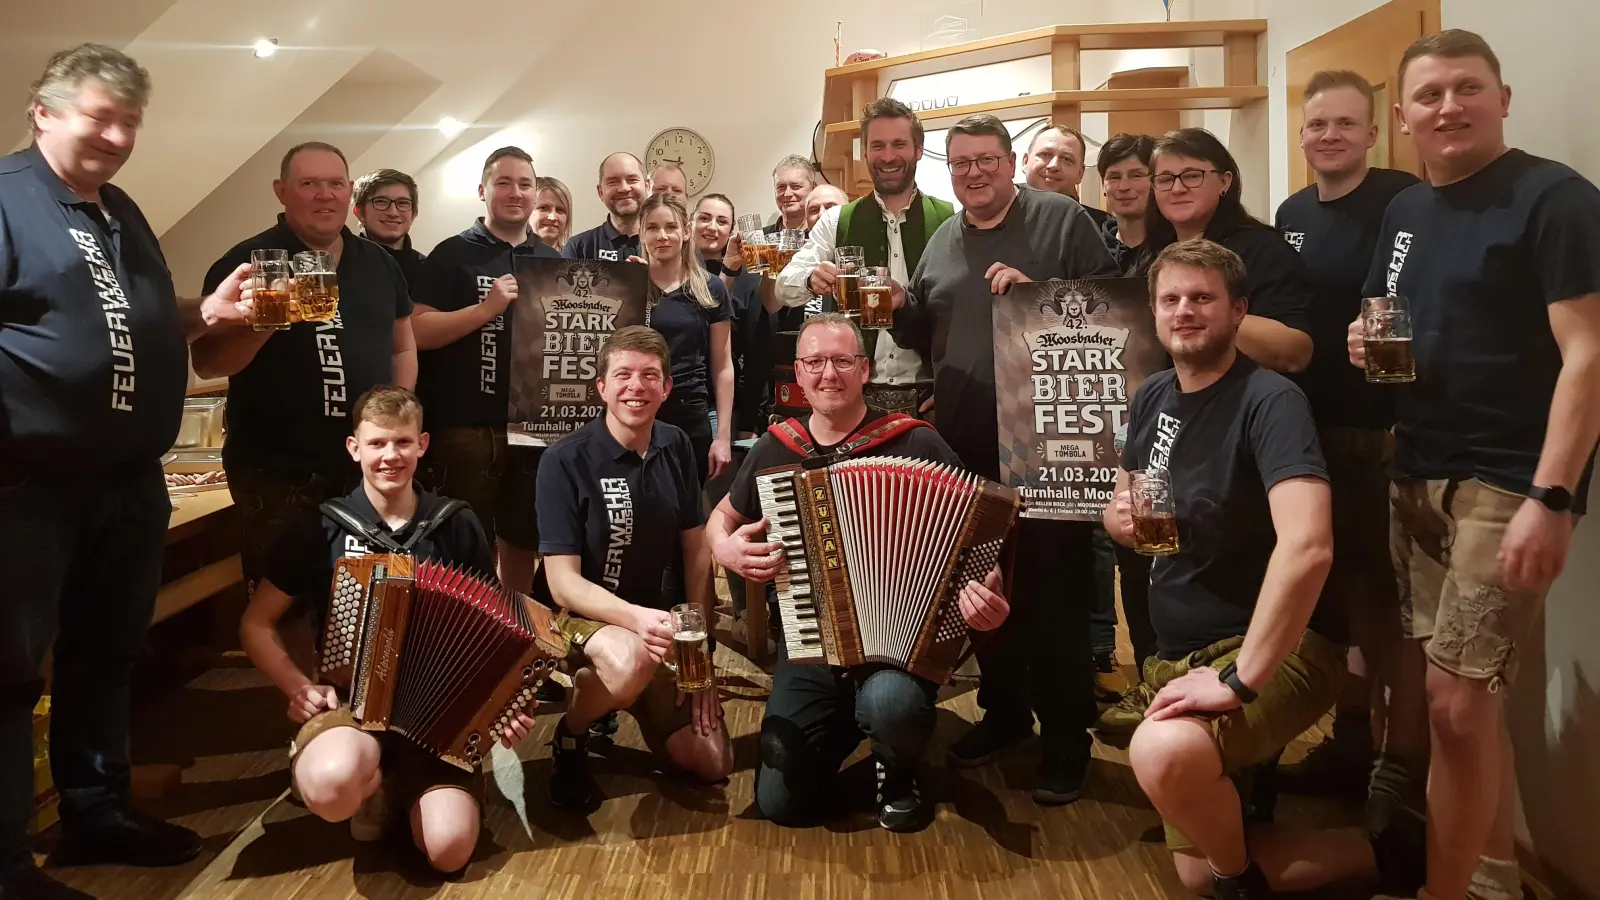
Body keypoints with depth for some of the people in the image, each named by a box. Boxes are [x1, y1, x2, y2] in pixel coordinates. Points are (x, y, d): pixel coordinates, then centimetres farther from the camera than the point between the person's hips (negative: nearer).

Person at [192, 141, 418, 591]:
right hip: (277, 475, -5)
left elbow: (402, 347, 18)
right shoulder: (245, 264, -8)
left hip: (371, 468, 5)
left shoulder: (379, 263, 9)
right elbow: (206, 364, -13)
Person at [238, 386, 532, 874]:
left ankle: (399, 785, 14)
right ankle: (374, 785, 3)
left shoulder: (457, 525, 3)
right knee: (333, 787, -37)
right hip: (349, 700, -1)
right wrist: (299, 686, -8)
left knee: (449, 851, -21)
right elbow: (256, 625, 8)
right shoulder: (321, 527, 0)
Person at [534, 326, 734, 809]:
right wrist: (635, 618, -38)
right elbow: (563, 583, -20)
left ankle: (611, 704, 23)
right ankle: (570, 737, -6)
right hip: (575, 617, -5)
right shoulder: (566, 461, -18)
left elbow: (698, 553, 3)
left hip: (654, 620, 5)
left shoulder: (676, 448, -2)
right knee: (632, 660, -40)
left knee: (713, 763, -2)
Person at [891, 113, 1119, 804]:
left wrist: (1036, 289, -19)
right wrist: (900, 310, 0)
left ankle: (1067, 737, 12)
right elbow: (925, 333, 20)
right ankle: (1005, 710, 33)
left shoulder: (1062, 220, -1)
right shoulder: (941, 241, 15)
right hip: (966, 448, 6)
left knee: (1054, 591, -1)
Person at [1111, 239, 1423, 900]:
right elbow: (1124, 504, 17)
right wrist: (1120, 518, -8)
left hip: (1275, 648, -8)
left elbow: (1307, 546, -34)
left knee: (1163, 754, -38)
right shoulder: (1152, 397, 4)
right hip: (1177, 656, 8)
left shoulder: (1269, 400, -20)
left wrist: (1239, 679, -35)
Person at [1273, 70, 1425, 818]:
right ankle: (1350, 740, 29)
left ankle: (1403, 763, 13)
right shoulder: (1292, 215, 11)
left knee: (1397, 598, 1)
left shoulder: (1404, 201, -10)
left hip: (1386, 429, -6)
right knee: (1342, 587, 15)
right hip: (1313, 429, 7)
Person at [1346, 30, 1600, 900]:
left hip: (1509, 483, -7)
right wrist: (1365, 340, 0)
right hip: (1417, 476, 7)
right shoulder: (1405, 210, 13)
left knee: (1456, 704, -9)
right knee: (1468, 698, 13)